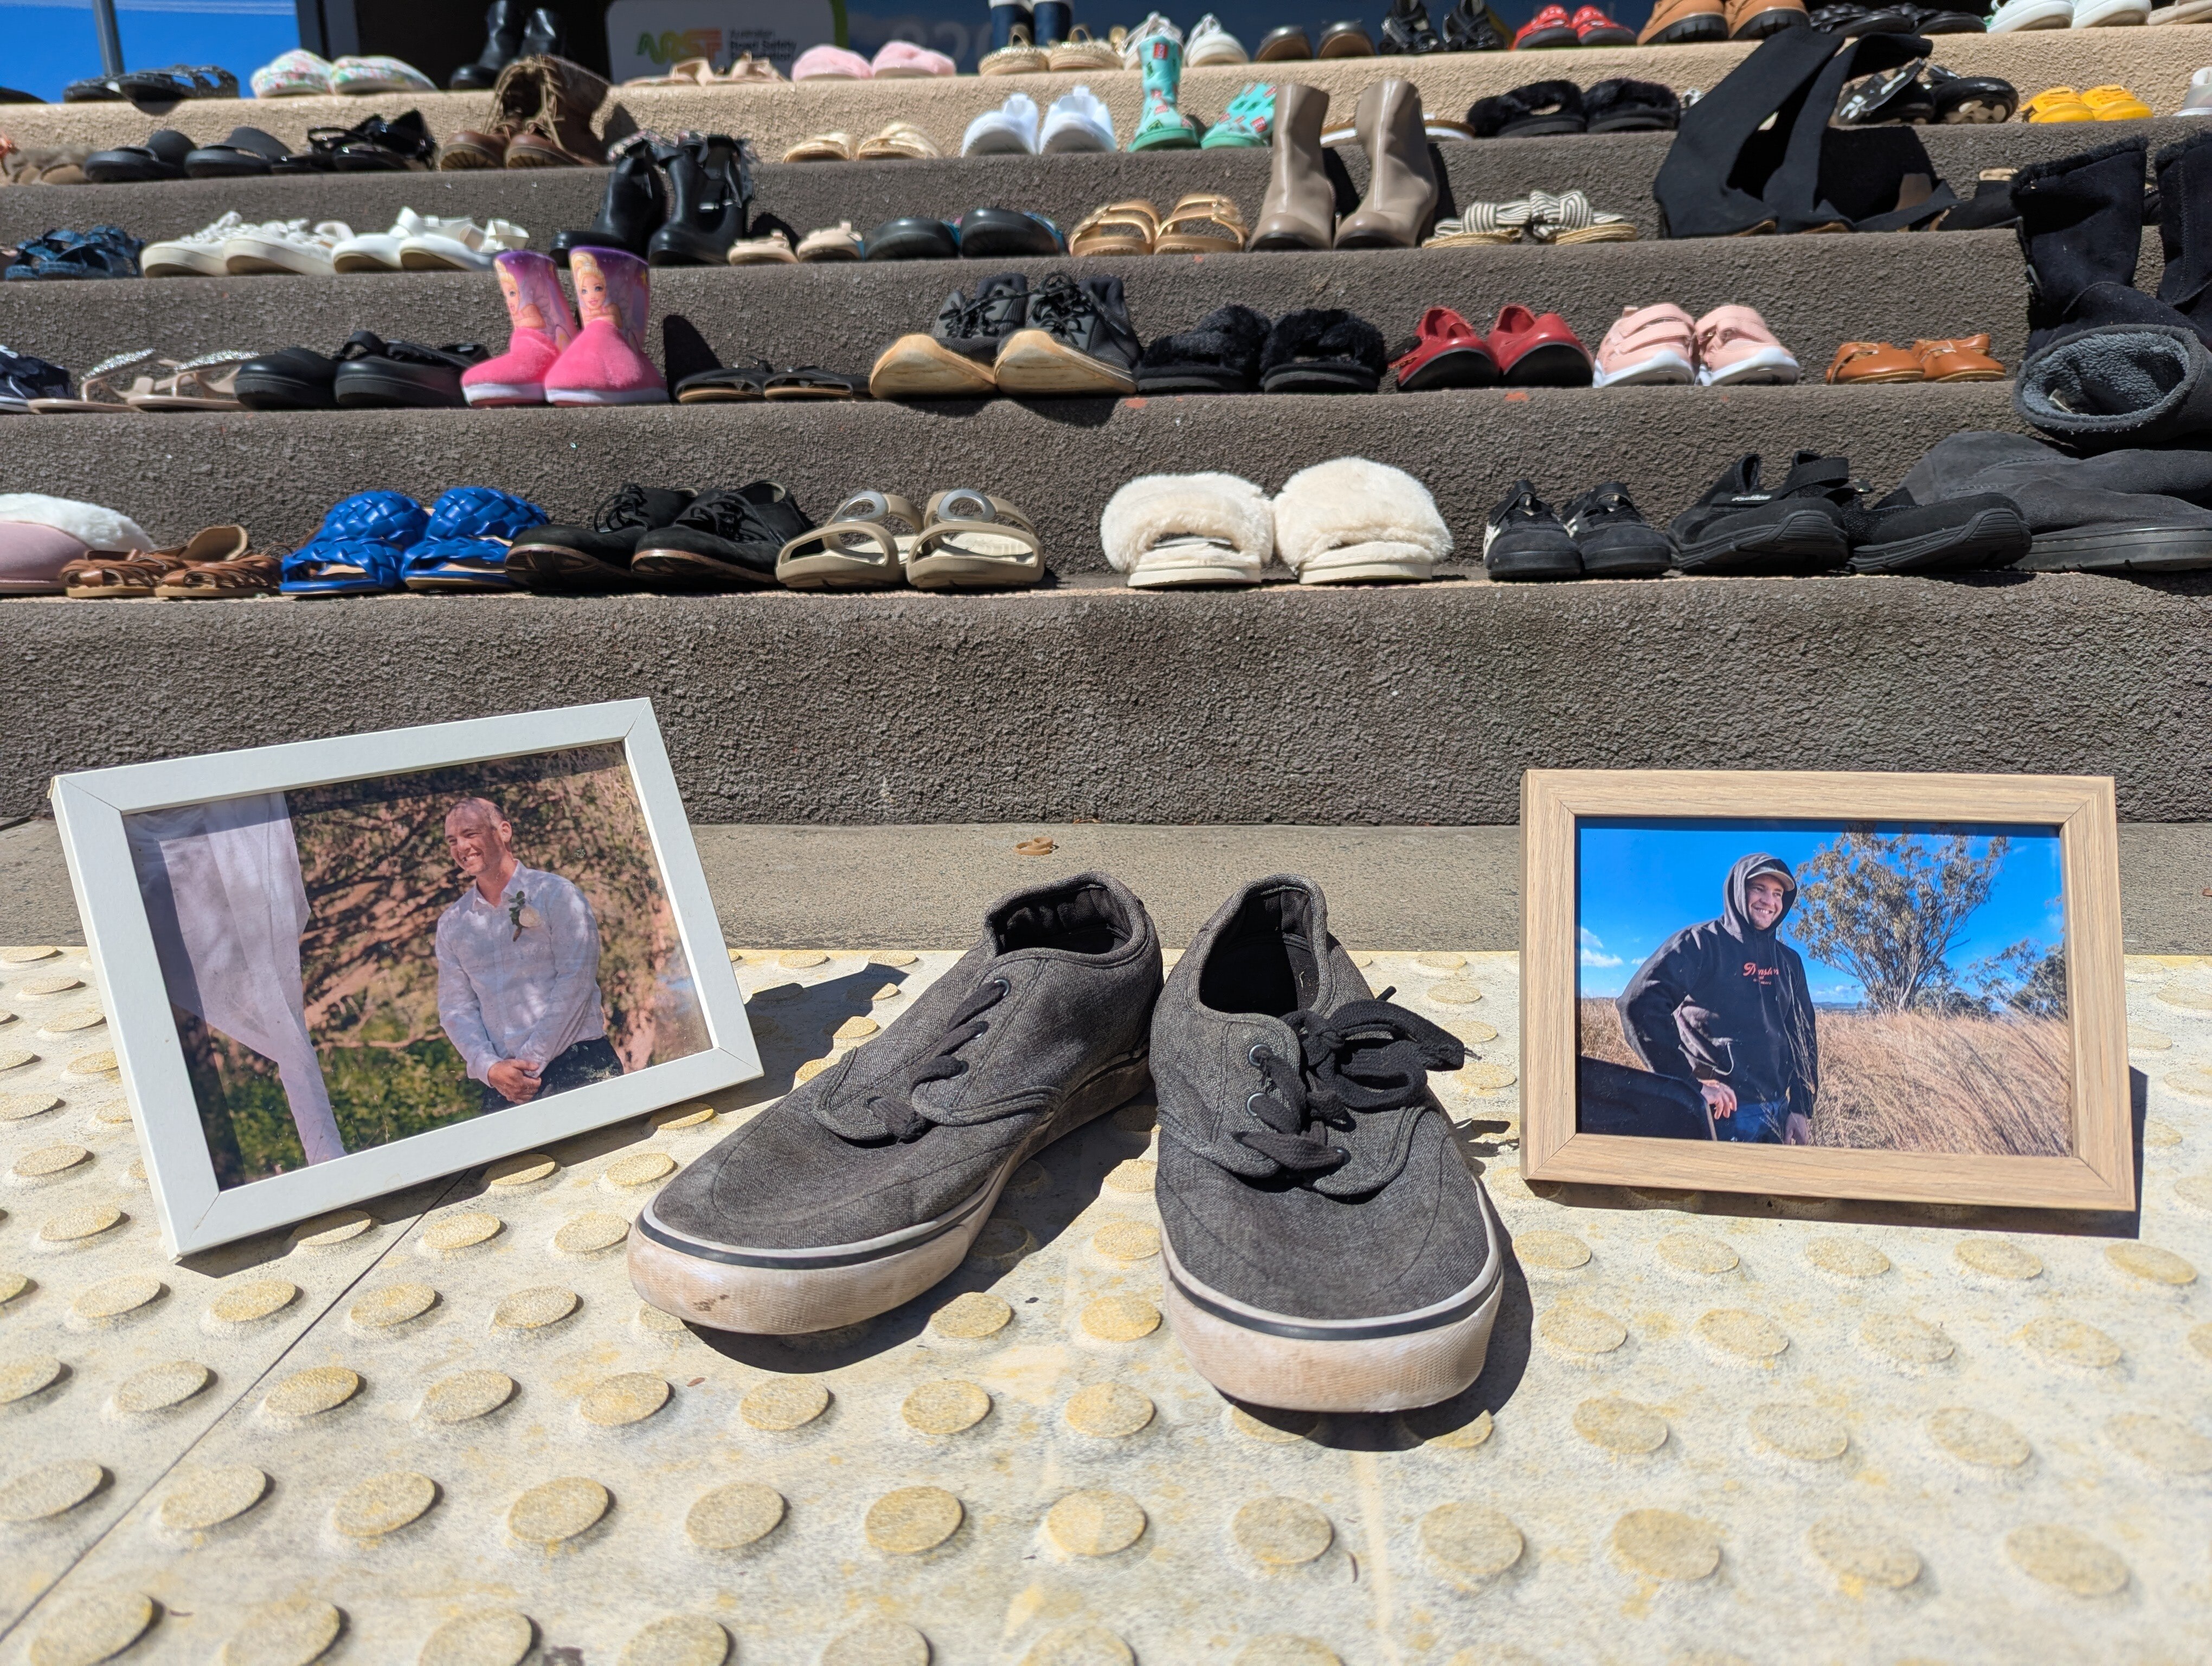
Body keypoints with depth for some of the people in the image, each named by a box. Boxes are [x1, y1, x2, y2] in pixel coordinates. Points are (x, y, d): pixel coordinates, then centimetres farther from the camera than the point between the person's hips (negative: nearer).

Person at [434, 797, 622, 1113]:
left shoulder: (556, 894, -2)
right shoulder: (451, 924, 11)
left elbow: (576, 981, -10)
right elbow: (455, 1008, 8)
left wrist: (531, 1061, -13)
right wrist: (490, 1067, -9)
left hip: (578, 1067, -3)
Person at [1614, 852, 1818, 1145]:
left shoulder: (1788, 962, 12)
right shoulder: (1701, 943, -8)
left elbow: (1803, 1037, 19)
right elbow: (1640, 1004, -21)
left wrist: (1802, 1108, 9)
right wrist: (1690, 1082, -21)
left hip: (1778, 1117, 6)